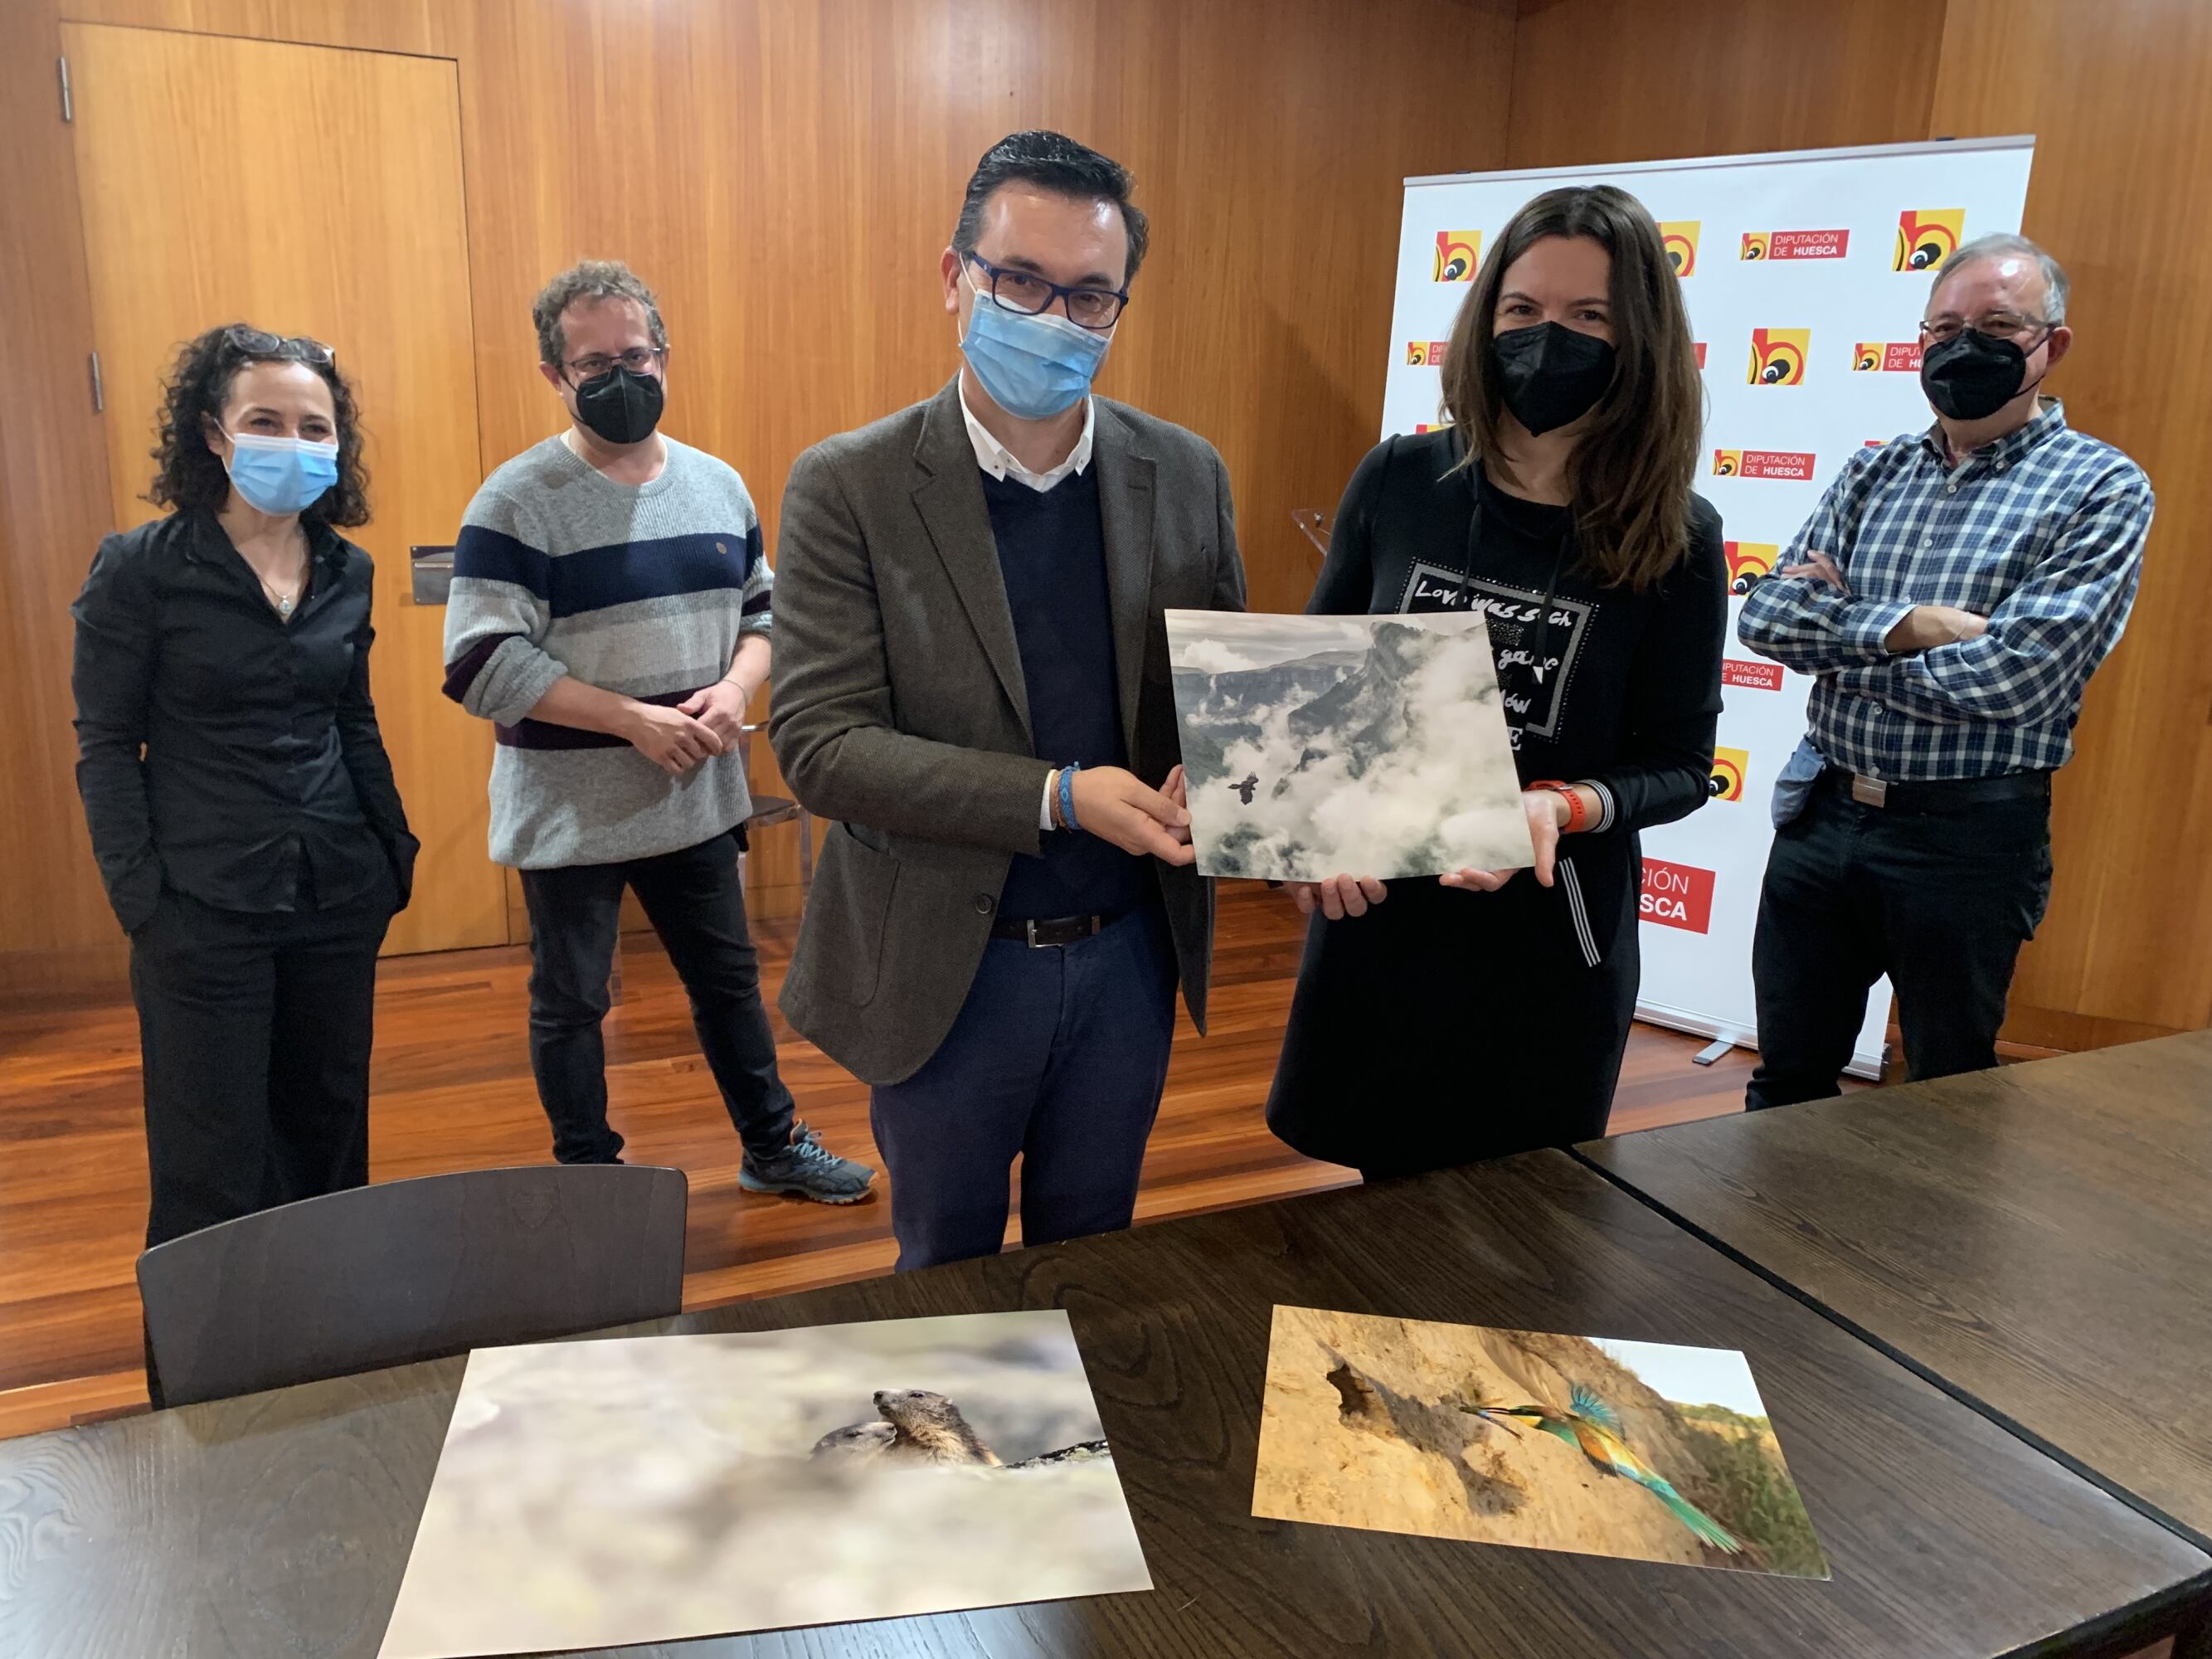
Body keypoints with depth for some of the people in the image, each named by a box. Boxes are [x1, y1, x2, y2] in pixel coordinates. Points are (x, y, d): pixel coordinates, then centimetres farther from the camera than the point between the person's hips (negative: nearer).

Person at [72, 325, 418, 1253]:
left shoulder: (346, 571, 6)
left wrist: (396, 850, 11)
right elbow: (106, 744, -6)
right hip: (204, 910, -4)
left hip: (340, 899, 5)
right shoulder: (138, 569, -7)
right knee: (213, 1175, 3)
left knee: (331, 1138, 15)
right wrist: (139, 896, -12)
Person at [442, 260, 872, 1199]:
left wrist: (735, 688, -10)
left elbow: (763, 611, 12)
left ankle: (771, 1144, 37)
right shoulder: (518, 502, -13)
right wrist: (635, 719, -22)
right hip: (569, 813, -4)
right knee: (570, 1005, 12)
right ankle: (590, 1182, 32)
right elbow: (482, 665, -18)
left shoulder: (719, 485, 4)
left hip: (698, 799, 5)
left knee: (729, 979, 18)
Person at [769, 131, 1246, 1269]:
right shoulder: (850, 486, -12)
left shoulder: (1185, 476, -1)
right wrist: (1060, 797, -26)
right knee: (947, 1279, 20)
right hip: (947, 968, -2)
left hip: (1130, 955, 3)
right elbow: (818, 742, -17)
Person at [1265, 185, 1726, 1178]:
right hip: (1371, 914, 2)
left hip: (1549, 945, -1)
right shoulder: (1398, 482, -4)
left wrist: (1562, 807, -22)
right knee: (1384, 1193, 18)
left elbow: (1679, 764, -2)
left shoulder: (1675, 541, -8)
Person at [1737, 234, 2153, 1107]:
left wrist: (1835, 631, -11)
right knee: (1786, 1082, 17)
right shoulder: (1874, 472, 8)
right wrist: (1905, 625, -17)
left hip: (1966, 835, -4)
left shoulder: (2100, 489, -6)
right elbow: (1765, 614, -3)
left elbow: (2014, 678, -19)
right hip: (1823, 813, 4)